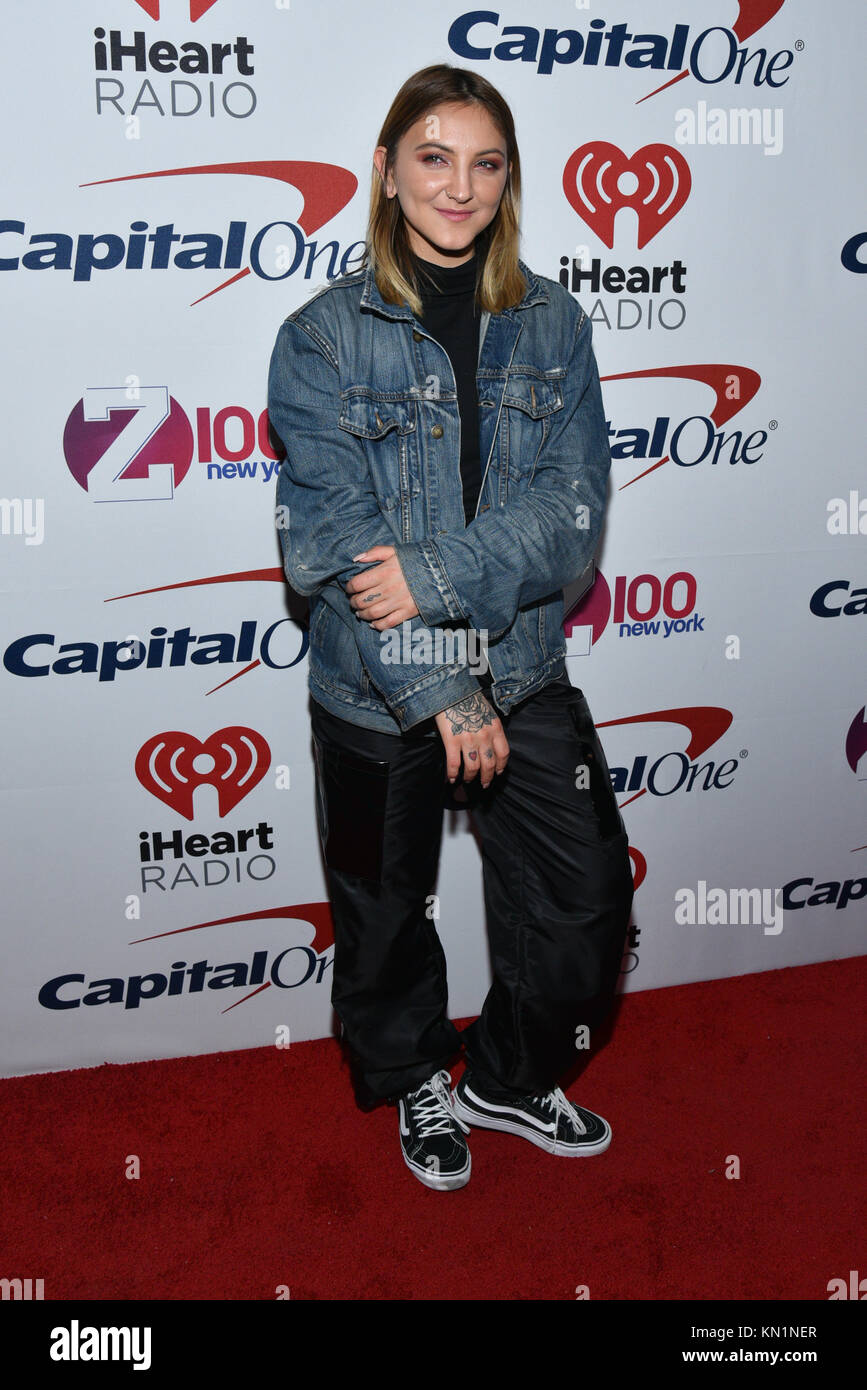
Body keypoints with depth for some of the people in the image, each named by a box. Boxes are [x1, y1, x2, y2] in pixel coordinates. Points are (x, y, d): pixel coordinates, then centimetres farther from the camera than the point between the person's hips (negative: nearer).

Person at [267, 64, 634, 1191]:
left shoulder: (552, 327, 1)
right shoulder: (323, 336, -7)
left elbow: (572, 514, -8)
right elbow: (326, 541, -14)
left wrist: (437, 572, -23)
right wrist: (445, 693, -17)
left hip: (525, 675, 3)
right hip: (374, 694, -2)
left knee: (587, 900, 10)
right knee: (387, 916, 16)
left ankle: (506, 1079, 38)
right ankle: (417, 1081, 46)